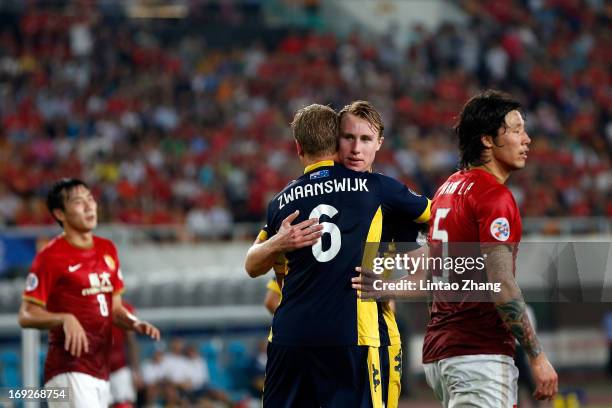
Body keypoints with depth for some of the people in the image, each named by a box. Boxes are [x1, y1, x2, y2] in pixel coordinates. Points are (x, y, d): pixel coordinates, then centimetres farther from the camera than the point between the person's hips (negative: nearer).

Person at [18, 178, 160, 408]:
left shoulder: (107, 250, 15)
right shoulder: (50, 257, -8)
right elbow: (26, 316, -9)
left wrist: (134, 324, 3)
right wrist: (65, 318, -26)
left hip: (101, 370, 8)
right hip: (68, 369, -8)